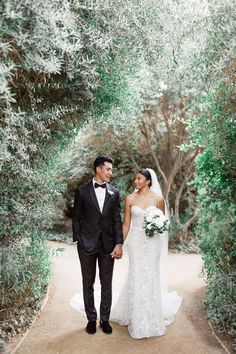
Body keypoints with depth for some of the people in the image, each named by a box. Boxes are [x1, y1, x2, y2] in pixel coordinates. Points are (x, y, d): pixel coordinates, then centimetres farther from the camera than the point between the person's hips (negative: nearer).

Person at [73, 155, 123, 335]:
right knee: (88, 284, 12)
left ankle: (105, 319, 28)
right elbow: (77, 218, 1)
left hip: (108, 244, 2)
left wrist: (119, 244, -7)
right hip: (87, 244, -1)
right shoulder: (82, 191, -2)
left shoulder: (114, 192, 3)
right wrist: (78, 241, -4)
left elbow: (117, 220, 0)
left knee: (107, 284, 11)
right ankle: (91, 319, 29)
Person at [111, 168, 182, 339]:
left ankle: (153, 318, 29)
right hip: (136, 241, 1)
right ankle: (138, 320, 23)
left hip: (152, 242, 0)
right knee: (136, 277, 5)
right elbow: (126, 224, 2)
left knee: (151, 277, 7)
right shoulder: (130, 199, -1)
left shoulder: (158, 199, -4)